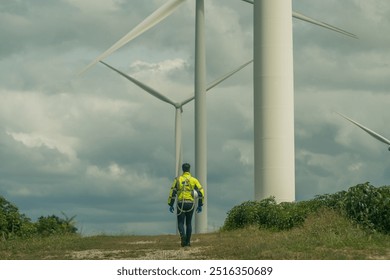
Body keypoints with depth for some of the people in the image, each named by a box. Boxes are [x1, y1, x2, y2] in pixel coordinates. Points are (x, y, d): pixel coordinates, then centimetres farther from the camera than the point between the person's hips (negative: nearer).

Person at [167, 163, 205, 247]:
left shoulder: (178, 179, 2)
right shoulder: (194, 180, 5)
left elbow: (172, 192, -3)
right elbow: (201, 192, -1)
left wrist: (171, 205, 3)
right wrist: (200, 205, 6)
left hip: (181, 204, -1)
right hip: (190, 204, 1)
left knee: (180, 223, 4)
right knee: (188, 223, 16)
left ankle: (183, 236, -26)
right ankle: (188, 241, 12)